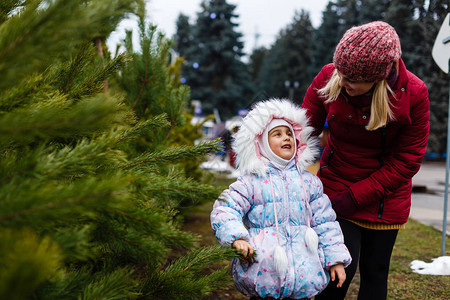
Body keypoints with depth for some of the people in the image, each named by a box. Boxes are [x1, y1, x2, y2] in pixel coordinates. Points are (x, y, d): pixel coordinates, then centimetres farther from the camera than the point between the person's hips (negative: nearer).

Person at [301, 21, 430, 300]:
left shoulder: (414, 93, -20)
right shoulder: (328, 78, -17)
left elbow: (406, 162, -15)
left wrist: (354, 197, -19)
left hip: (385, 200, 0)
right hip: (335, 188, 0)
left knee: (375, 272, 8)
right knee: (341, 267, -10)